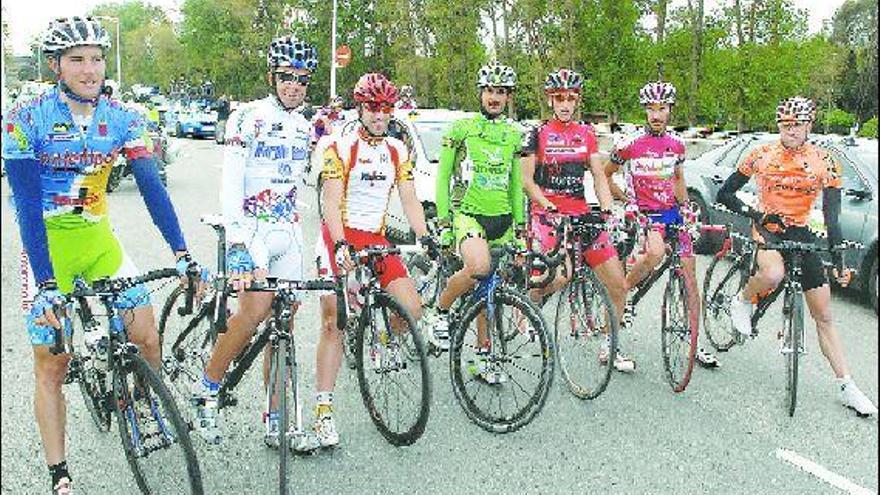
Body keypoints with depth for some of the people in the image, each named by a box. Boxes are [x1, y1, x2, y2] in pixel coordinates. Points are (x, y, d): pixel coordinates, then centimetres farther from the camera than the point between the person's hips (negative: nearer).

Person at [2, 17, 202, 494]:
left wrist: (181, 253, -19)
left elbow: (151, 186, -9)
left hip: (97, 237, 3)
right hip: (46, 243, -3)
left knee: (146, 336, -4)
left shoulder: (122, 118, -4)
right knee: (51, 364, 2)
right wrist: (45, 283, -26)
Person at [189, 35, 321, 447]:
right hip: (251, 230, -6)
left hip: (288, 234, 6)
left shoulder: (304, 127, 14)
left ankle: (276, 420, 13)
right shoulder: (246, 119, -7)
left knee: (284, 325, 3)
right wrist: (237, 240, -26)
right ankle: (206, 390, -2)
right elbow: (230, 185, -15)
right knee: (256, 309, -24)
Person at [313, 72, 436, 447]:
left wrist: (425, 237, -8)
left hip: (377, 240, 5)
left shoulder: (398, 151, 10)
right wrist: (340, 245, -26)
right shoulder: (341, 148, -5)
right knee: (333, 322, -8)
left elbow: (409, 200, 6)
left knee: (411, 309, -10)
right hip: (340, 238, -4)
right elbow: (331, 202, -13)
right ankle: (324, 410, -1)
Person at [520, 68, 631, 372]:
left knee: (619, 286, 0)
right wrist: (548, 206, -17)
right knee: (561, 275, -29)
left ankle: (609, 347, 19)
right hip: (547, 215, -4)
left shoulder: (586, 134, 13)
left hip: (581, 214, 4)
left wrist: (606, 210, -7)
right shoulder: (538, 134, 2)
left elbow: (599, 176, 8)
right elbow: (527, 180, -2)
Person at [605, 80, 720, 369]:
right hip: (644, 214, -5)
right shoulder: (629, 144, -7)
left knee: (690, 278, 4)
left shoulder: (677, 144, 8)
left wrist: (685, 205, 8)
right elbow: (605, 176, 3)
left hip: (673, 213, 5)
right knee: (656, 252, -37)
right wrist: (627, 200, -6)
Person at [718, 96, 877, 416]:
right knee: (773, 274, -38)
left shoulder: (824, 162, -8)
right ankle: (742, 302, -4)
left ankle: (847, 388, 9)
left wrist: (838, 260, -19)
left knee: (824, 316, 1)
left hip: (801, 233, 2)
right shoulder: (762, 156, -7)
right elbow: (725, 194, -4)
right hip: (767, 228, -1)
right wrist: (753, 213, -20)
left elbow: (832, 217, -11)